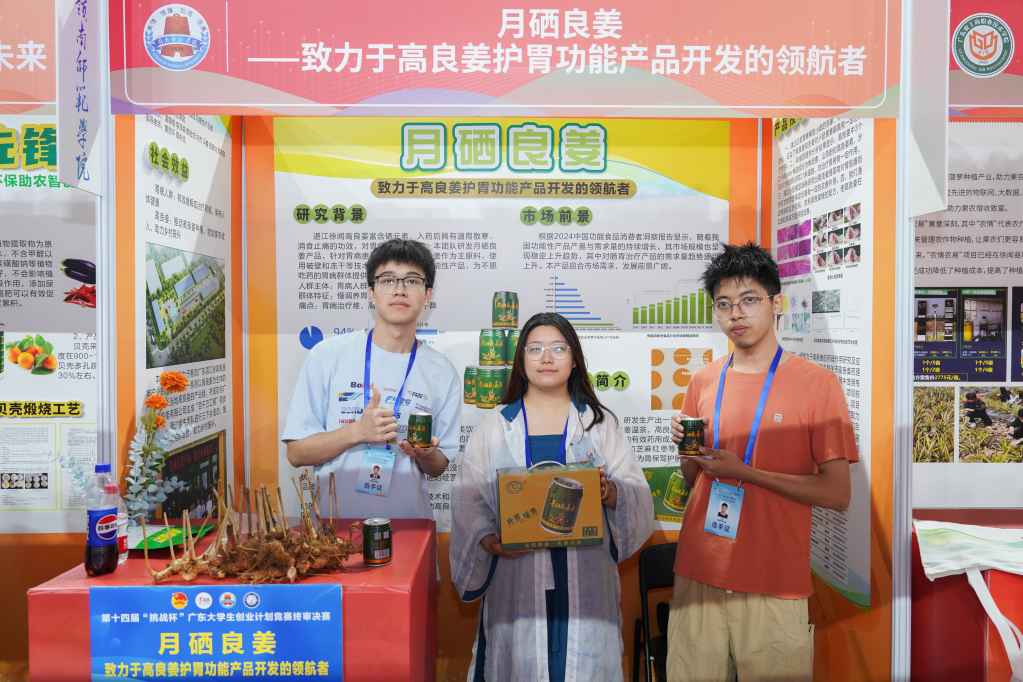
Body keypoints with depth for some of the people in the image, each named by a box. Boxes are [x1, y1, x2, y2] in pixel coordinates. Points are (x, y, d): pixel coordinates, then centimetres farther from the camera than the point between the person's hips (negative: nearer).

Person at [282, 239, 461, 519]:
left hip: (408, 520, 2)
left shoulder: (443, 373, 3)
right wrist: (357, 431, -15)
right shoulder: (328, 355, -1)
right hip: (332, 520, -1)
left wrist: (425, 455, -10)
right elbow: (296, 453, 0)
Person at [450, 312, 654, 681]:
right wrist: (488, 539, -14)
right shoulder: (494, 426, 6)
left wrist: (609, 492, -18)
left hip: (584, 581, 0)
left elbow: (637, 495, 2)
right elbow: (467, 498, 3)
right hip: (516, 578, 0)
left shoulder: (601, 422, 6)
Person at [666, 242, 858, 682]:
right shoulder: (704, 382, 6)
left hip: (775, 584, -3)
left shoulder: (817, 383, -6)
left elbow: (837, 494, -9)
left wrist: (744, 471, -17)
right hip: (698, 573, 4)